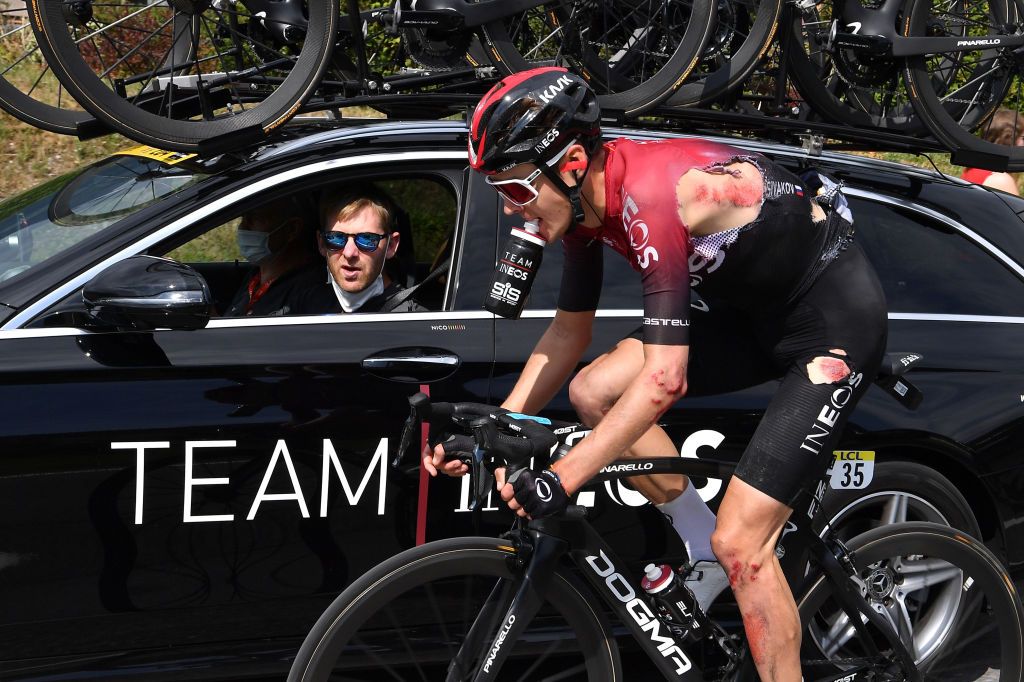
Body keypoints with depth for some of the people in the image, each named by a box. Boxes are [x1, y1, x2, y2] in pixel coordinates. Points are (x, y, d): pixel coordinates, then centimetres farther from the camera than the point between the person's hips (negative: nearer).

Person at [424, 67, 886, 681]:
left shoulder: (653, 194, -31)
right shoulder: (585, 197, -4)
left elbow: (663, 380, -34)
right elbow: (567, 337, 8)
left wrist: (561, 480, -34)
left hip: (836, 317, -9)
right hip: (756, 311, 9)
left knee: (737, 543, -14)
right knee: (594, 391, -1)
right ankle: (706, 554, 11)